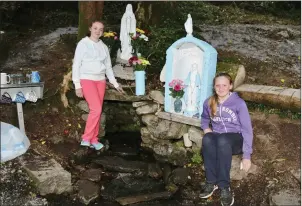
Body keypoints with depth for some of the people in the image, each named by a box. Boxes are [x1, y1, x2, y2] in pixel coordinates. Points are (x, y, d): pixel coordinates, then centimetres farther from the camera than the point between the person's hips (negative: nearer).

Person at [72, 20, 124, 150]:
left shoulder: (104, 47, 13)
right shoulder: (83, 43, -2)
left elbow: (108, 66, 20)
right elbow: (76, 64, -4)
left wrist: (115, 83, 18)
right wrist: (77, 85, -11)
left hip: (100, 80, 5)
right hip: (87, 79, -5)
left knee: (97, 111, 4)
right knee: (96, 109, -16)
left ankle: (94, 140, 13)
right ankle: (86, 138, -4)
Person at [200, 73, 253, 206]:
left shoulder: (239, 103, -8)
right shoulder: (209, 103, 4)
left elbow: (247, 129, -9)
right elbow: (204, 118, 25)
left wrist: (247, 156, -15)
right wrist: (206, 128, 1)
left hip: (235, 139, -3)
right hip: (217, 138, 3)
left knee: (222, 140, -40)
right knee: (207, 139, -35)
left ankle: (224, 187, -35)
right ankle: (211, 182, -31)